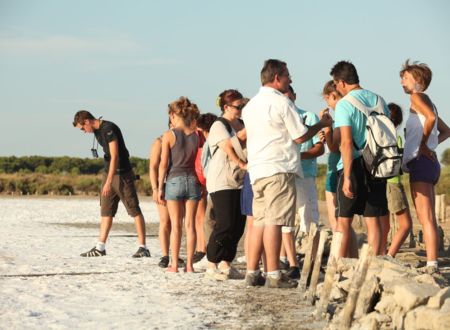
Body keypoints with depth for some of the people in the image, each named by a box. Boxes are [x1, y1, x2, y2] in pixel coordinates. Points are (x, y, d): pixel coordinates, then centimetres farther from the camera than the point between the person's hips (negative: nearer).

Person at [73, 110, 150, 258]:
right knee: (106, 211, 9)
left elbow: (115, 156, -22)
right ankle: (100, 248, 12)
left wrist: (109, 182, -24)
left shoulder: (109, 129, -18)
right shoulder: (98, 131, 11)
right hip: (109, 173, 10)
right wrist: (107, 180, 17)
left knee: (134, 210, -5)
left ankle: (143, 248, -4)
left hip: (122, 174, -10)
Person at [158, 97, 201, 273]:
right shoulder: (195, 135, 3)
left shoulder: (169, 135, -6)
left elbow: (163, 164, -7)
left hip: (174, 181, -2)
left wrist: (160, 187, 1)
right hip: (192, 180, 2)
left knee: (176, 225, 3)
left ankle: (174, 264, 4)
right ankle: (189, 264, 4)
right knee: (190, 225, 5)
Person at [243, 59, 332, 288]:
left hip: (257, 170, 8)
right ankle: (273, 275, -9)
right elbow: (300, 137, -7)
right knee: (274, 222, -9)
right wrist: (322, 124, 9)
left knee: (259, 222, 10)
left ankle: (252, 273, 9)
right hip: (279, 169, -8)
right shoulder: (281, 102, -7)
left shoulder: (250, 106, 17)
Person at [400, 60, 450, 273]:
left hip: (420, 162, -10)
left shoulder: (417, 97, -4)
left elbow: (431, 117, -25)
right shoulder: (427, 103, 23)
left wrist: (423, 144, -16)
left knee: (426, 219, -14)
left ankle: (431, 265, -18)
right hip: (429, 163, 10)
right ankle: (432, 264, 10)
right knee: (427, 219, 10)